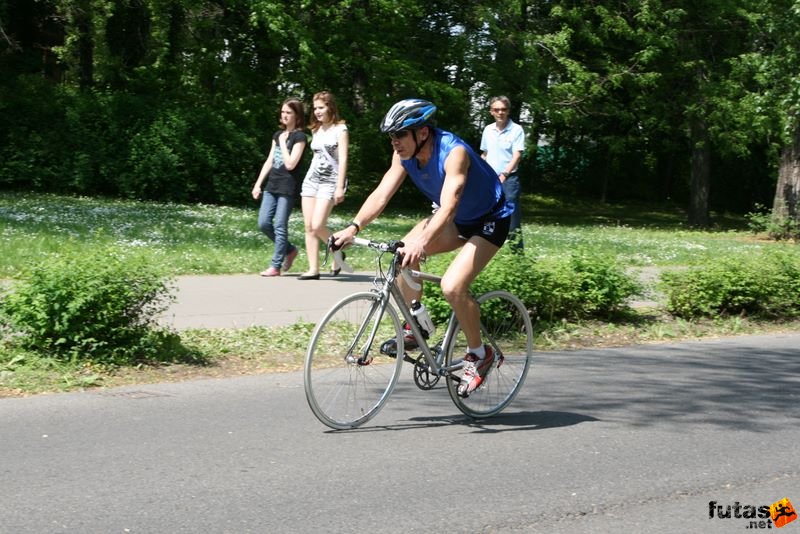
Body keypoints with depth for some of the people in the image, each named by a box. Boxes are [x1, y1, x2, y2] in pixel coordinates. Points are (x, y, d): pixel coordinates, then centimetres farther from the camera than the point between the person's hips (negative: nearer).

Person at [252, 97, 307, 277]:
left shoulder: (299, 137, -6)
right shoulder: (278, 134, 15)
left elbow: (290, 164, -16)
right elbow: (269, 161, 16)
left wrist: (283, 142, -8)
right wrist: (258, 183, 12)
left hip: (287, 188, -7)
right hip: (272, 186, 7)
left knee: (280, 226, -5)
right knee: (263, 223, 3)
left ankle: (275, 266, 2)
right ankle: (289, 250, 21)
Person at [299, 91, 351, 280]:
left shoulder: (340, 129, -5)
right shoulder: (316, 130, 15)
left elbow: (343, 159, -11)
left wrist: (340, 187, -18)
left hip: (330, 182, -7)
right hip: (311, 179, 7)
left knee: (318, 225, -18)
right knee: (309, 227, -2)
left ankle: (337, 253, 8)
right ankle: (313, 269, 0)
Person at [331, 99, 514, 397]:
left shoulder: (454, 153, -31)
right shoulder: (405, 155, -10)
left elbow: (448, 207, -42)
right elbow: (381, 194, -13)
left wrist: (421, 242, -56)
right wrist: (353, 228, -27)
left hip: (489, 220, -7)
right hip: (457, 221, 7)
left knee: (452, 287, -24)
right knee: (403, 254, -14)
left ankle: (479, 355, -2)